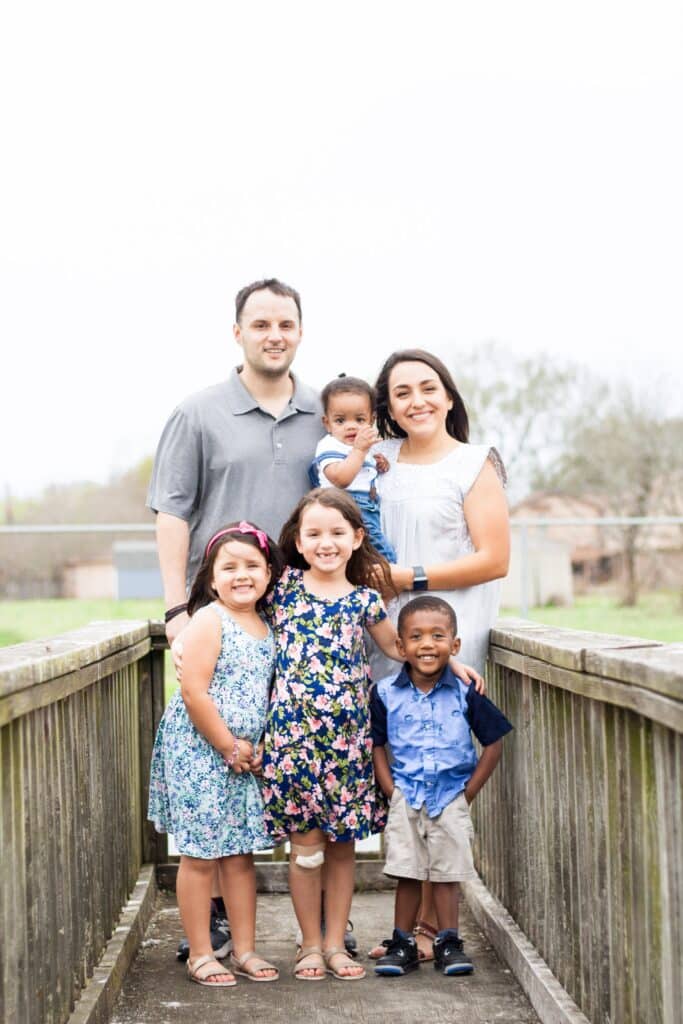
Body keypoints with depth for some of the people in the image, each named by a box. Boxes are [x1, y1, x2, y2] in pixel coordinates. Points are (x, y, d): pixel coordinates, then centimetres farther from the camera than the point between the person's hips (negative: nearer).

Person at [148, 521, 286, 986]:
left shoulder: (265, 628, 8)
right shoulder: (209, 621, -13)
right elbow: (194, 692, -19)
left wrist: (257, 746, 2)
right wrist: (229, 746, -15)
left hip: (247, 756, 7)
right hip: (199, 752, -7)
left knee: (241, 853, 12)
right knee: (201, 855, 1)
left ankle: (245, 950, 21)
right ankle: (200, 955, 11)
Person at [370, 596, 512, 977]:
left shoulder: (465, 693, -6)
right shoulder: (386, 694, -4)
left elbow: (494, 742, 1)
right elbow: (376, 745, 4)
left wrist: (469, 792, -2)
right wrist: (391, 789, -5)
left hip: (452, 798, 0)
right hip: (406, 798, 0)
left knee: (448, 873, 4)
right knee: (407, 874, 4)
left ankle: (449, 943, 16)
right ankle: (403, 945, 15)